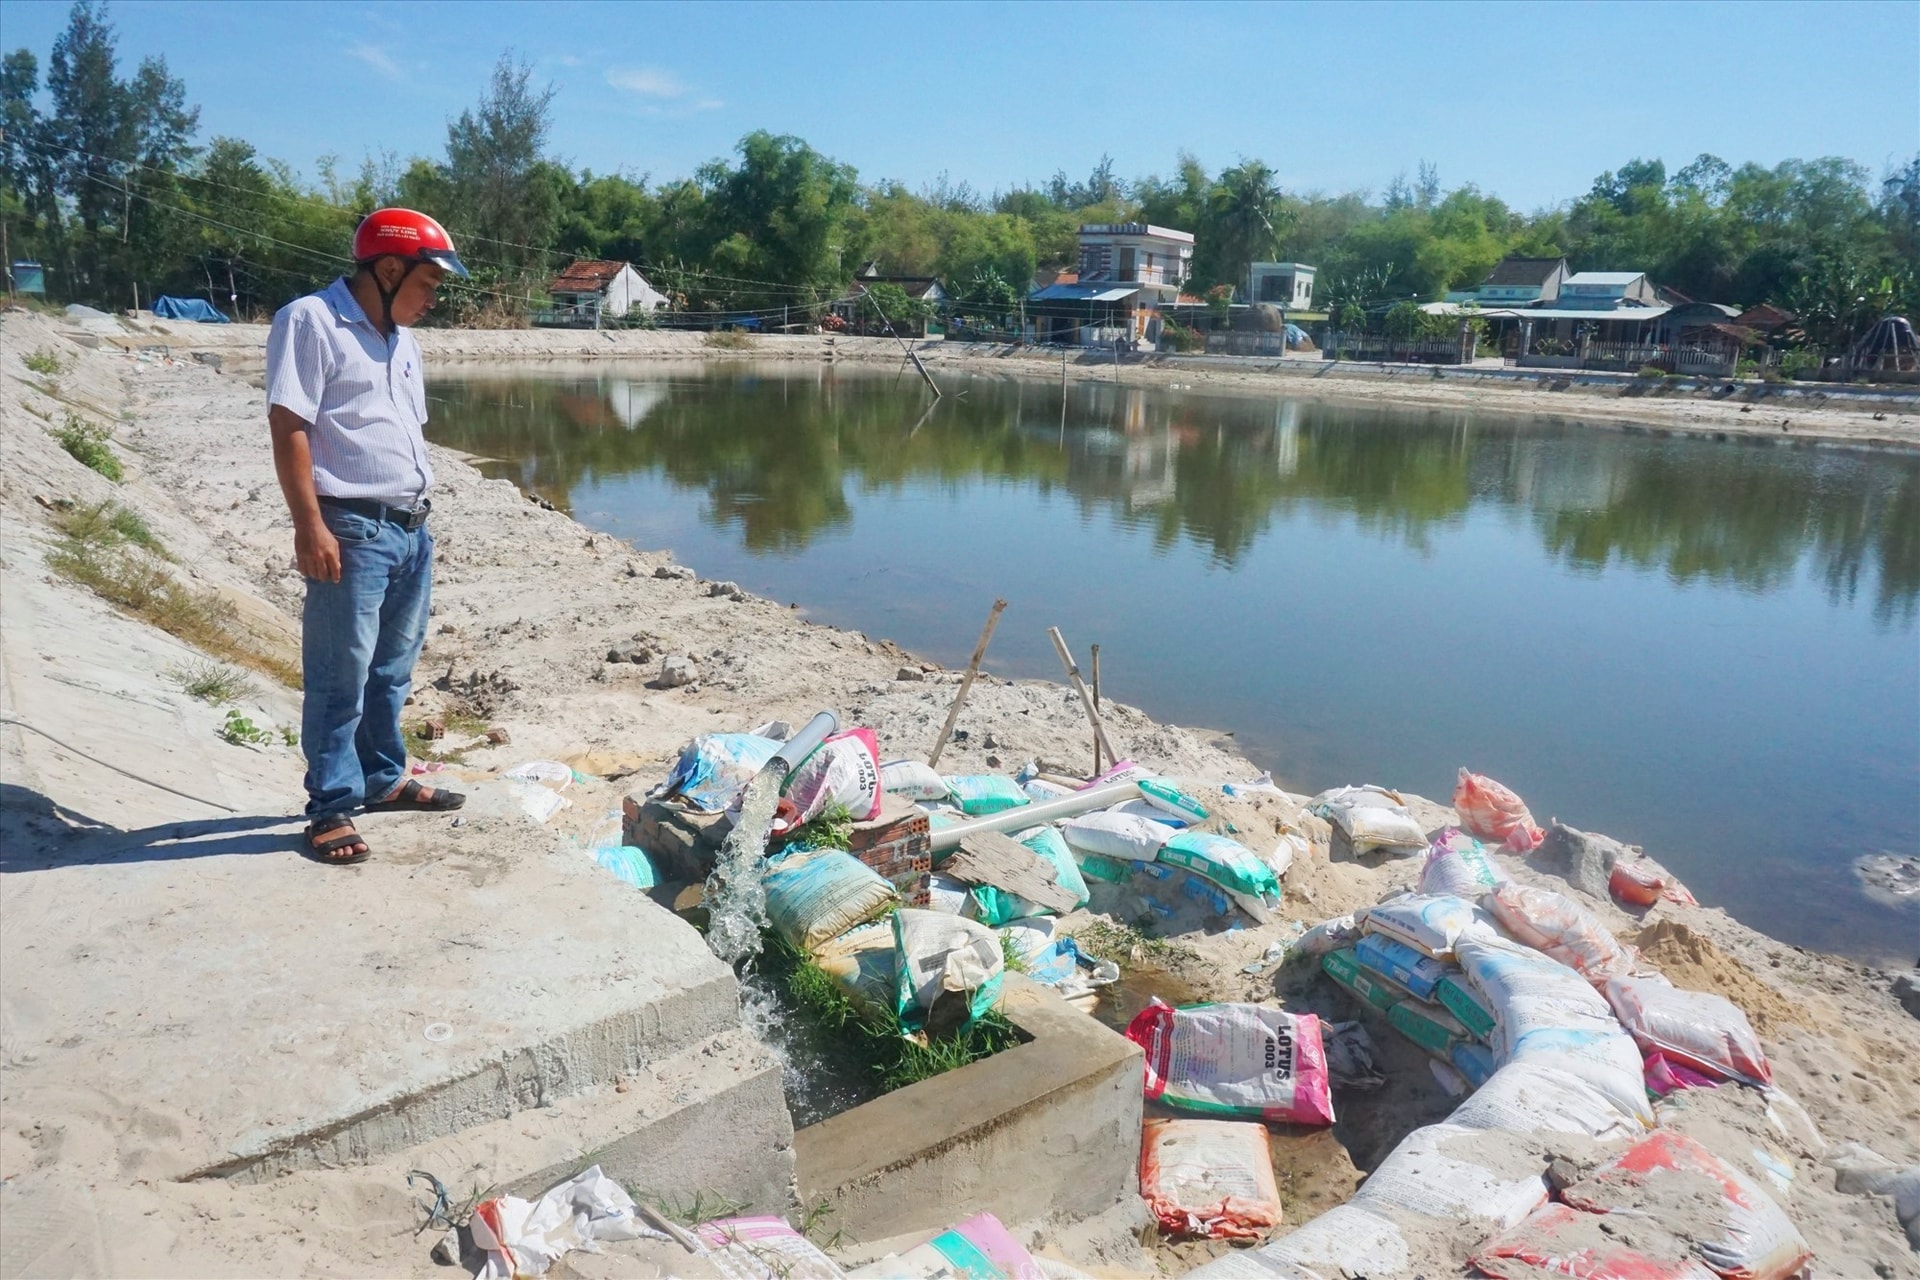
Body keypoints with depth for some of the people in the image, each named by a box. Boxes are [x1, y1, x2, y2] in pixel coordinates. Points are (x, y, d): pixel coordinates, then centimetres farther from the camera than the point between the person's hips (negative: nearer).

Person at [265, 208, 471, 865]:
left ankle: (383, 779, 29)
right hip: (352, 530, -8)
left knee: (392, 669, 17)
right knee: (341, 675, -4)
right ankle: (332, 807, 5)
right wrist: (310, 527, -20)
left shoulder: (400, 337, 18)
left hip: (412, 527, 8)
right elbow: (288, 426, -14)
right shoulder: (310, 321, -8)